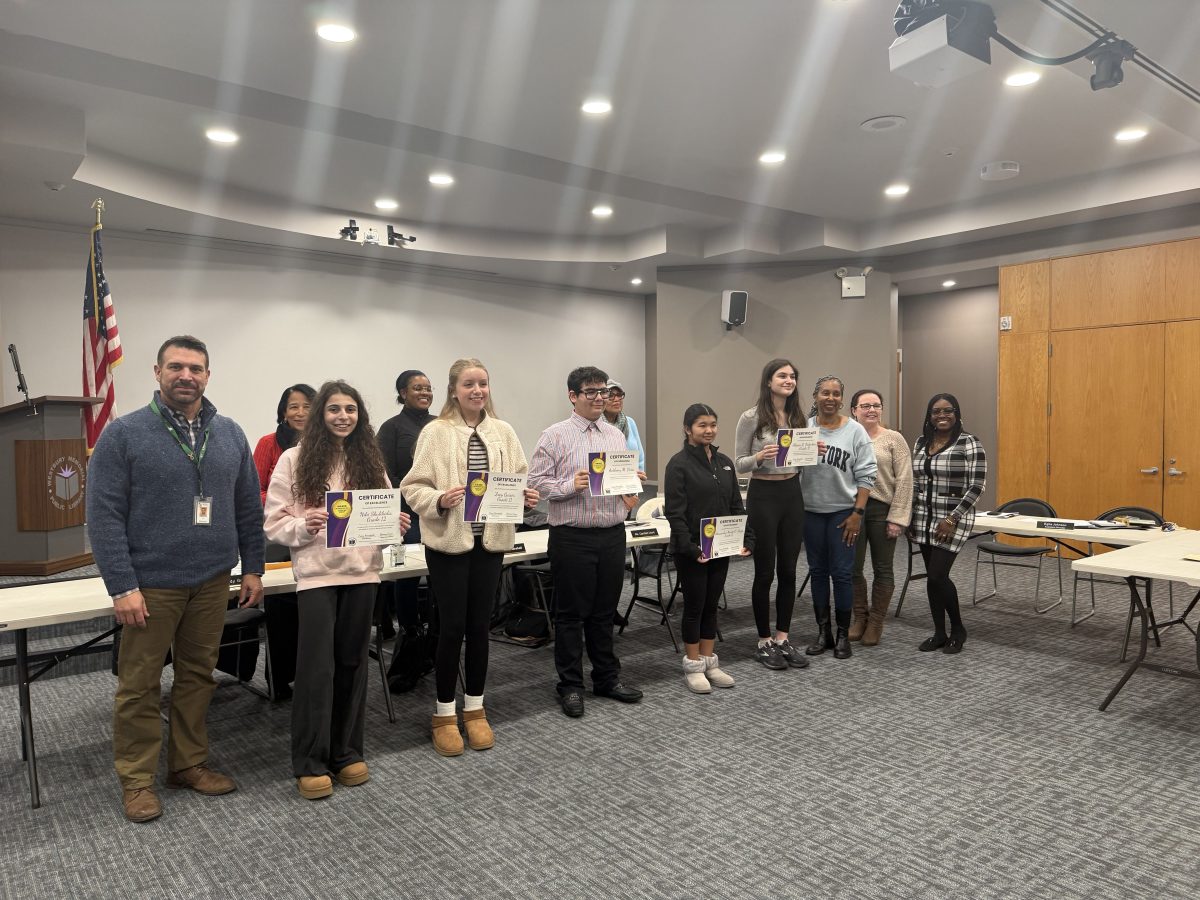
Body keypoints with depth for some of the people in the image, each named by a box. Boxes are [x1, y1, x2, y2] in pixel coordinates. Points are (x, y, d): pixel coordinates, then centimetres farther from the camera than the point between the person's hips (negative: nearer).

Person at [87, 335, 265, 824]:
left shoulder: (230, 434, 6)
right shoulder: (123, 434, -7)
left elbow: (248, 507, 10)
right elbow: (104, 516, -10)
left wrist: (252, 568, 6)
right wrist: (122, 586, -15)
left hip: (213, 582, 4)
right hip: (151, 584, -4)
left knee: (198, 676, 14)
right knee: (139, 684, 6)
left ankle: (189, 763, 29)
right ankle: (137, 778, 22)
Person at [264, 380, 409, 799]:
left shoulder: (370, 459, 9)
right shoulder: (295, 458, -2)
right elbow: (274, 522, -3)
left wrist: (396, 524, -8)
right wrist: (303, 526, -21)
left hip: (363, 570, 4)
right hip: (317, 572, -3)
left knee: (352, 663, 12)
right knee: (317, 667, -1)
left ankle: (346, 752, 26)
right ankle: (310, 763, 14)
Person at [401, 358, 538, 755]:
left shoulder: (503, 432, 6)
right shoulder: (435, 432, -6)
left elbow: (520, 479, 9)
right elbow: (413, 486, -6)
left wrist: (527, 496, -11)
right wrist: (439, 500, -24)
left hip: (490, 541, 4)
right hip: (448, 542, -3)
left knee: (480, 626, 11)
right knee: (452, 627, 3)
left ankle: (474, 709, 27)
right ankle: (444, 714, 20)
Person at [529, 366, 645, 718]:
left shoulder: (616, 436, 12)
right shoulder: (555, 435, -5)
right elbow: (537, 481, -8)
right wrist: (571, 486, -22)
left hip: (613, 534, 5)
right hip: (572, 537, -5)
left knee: (605, 612, 15)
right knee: (571, 614, 6)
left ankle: (607, 677, 29)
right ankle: (570, 685, 18)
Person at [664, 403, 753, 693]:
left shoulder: (724, 462, 9)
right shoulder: (679, 464, -11)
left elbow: (736, 506, 11)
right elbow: (674, 512, -15)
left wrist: (746, 539, 1)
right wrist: (690, 547, -22)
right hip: (692, 550, -6)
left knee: (711, 605, 14)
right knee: (694, 606, 4)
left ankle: (709, 662, 25)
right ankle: (693, 667, 17)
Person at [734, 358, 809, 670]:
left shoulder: (798, 417, 8)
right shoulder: (751, 417, -8)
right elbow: (738, 464, -6)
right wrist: (759, 457, -25)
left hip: (792, 493, 5)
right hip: (763, 495, -5)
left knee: (788, 570, 10)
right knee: (765, 571, 3)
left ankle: (782, 638, 22)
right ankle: (764, 641, 16)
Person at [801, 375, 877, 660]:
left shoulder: (855, 431, -3)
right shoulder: (804, 428, 2)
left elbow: (866, 475, -5)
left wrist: (857, 513, -9)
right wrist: (807, 452, -14)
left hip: (843, 511, -2)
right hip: (811, 511, 2)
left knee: (842, 572, 1)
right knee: (818, 571, 11)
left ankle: (843, 635, 15)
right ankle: (823, 633, 22)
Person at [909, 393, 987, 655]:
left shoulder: (969, 443, -9)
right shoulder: (921, 443, 9)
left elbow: (977, 486, -13)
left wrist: (952, 519, -17)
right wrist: (909, 517, 10)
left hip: (952, 521, -6)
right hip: (924, 520, 6)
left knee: (937, 576, -10)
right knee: (932, 577, 9)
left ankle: (958, 629, 13)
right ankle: (939, 633, 21)